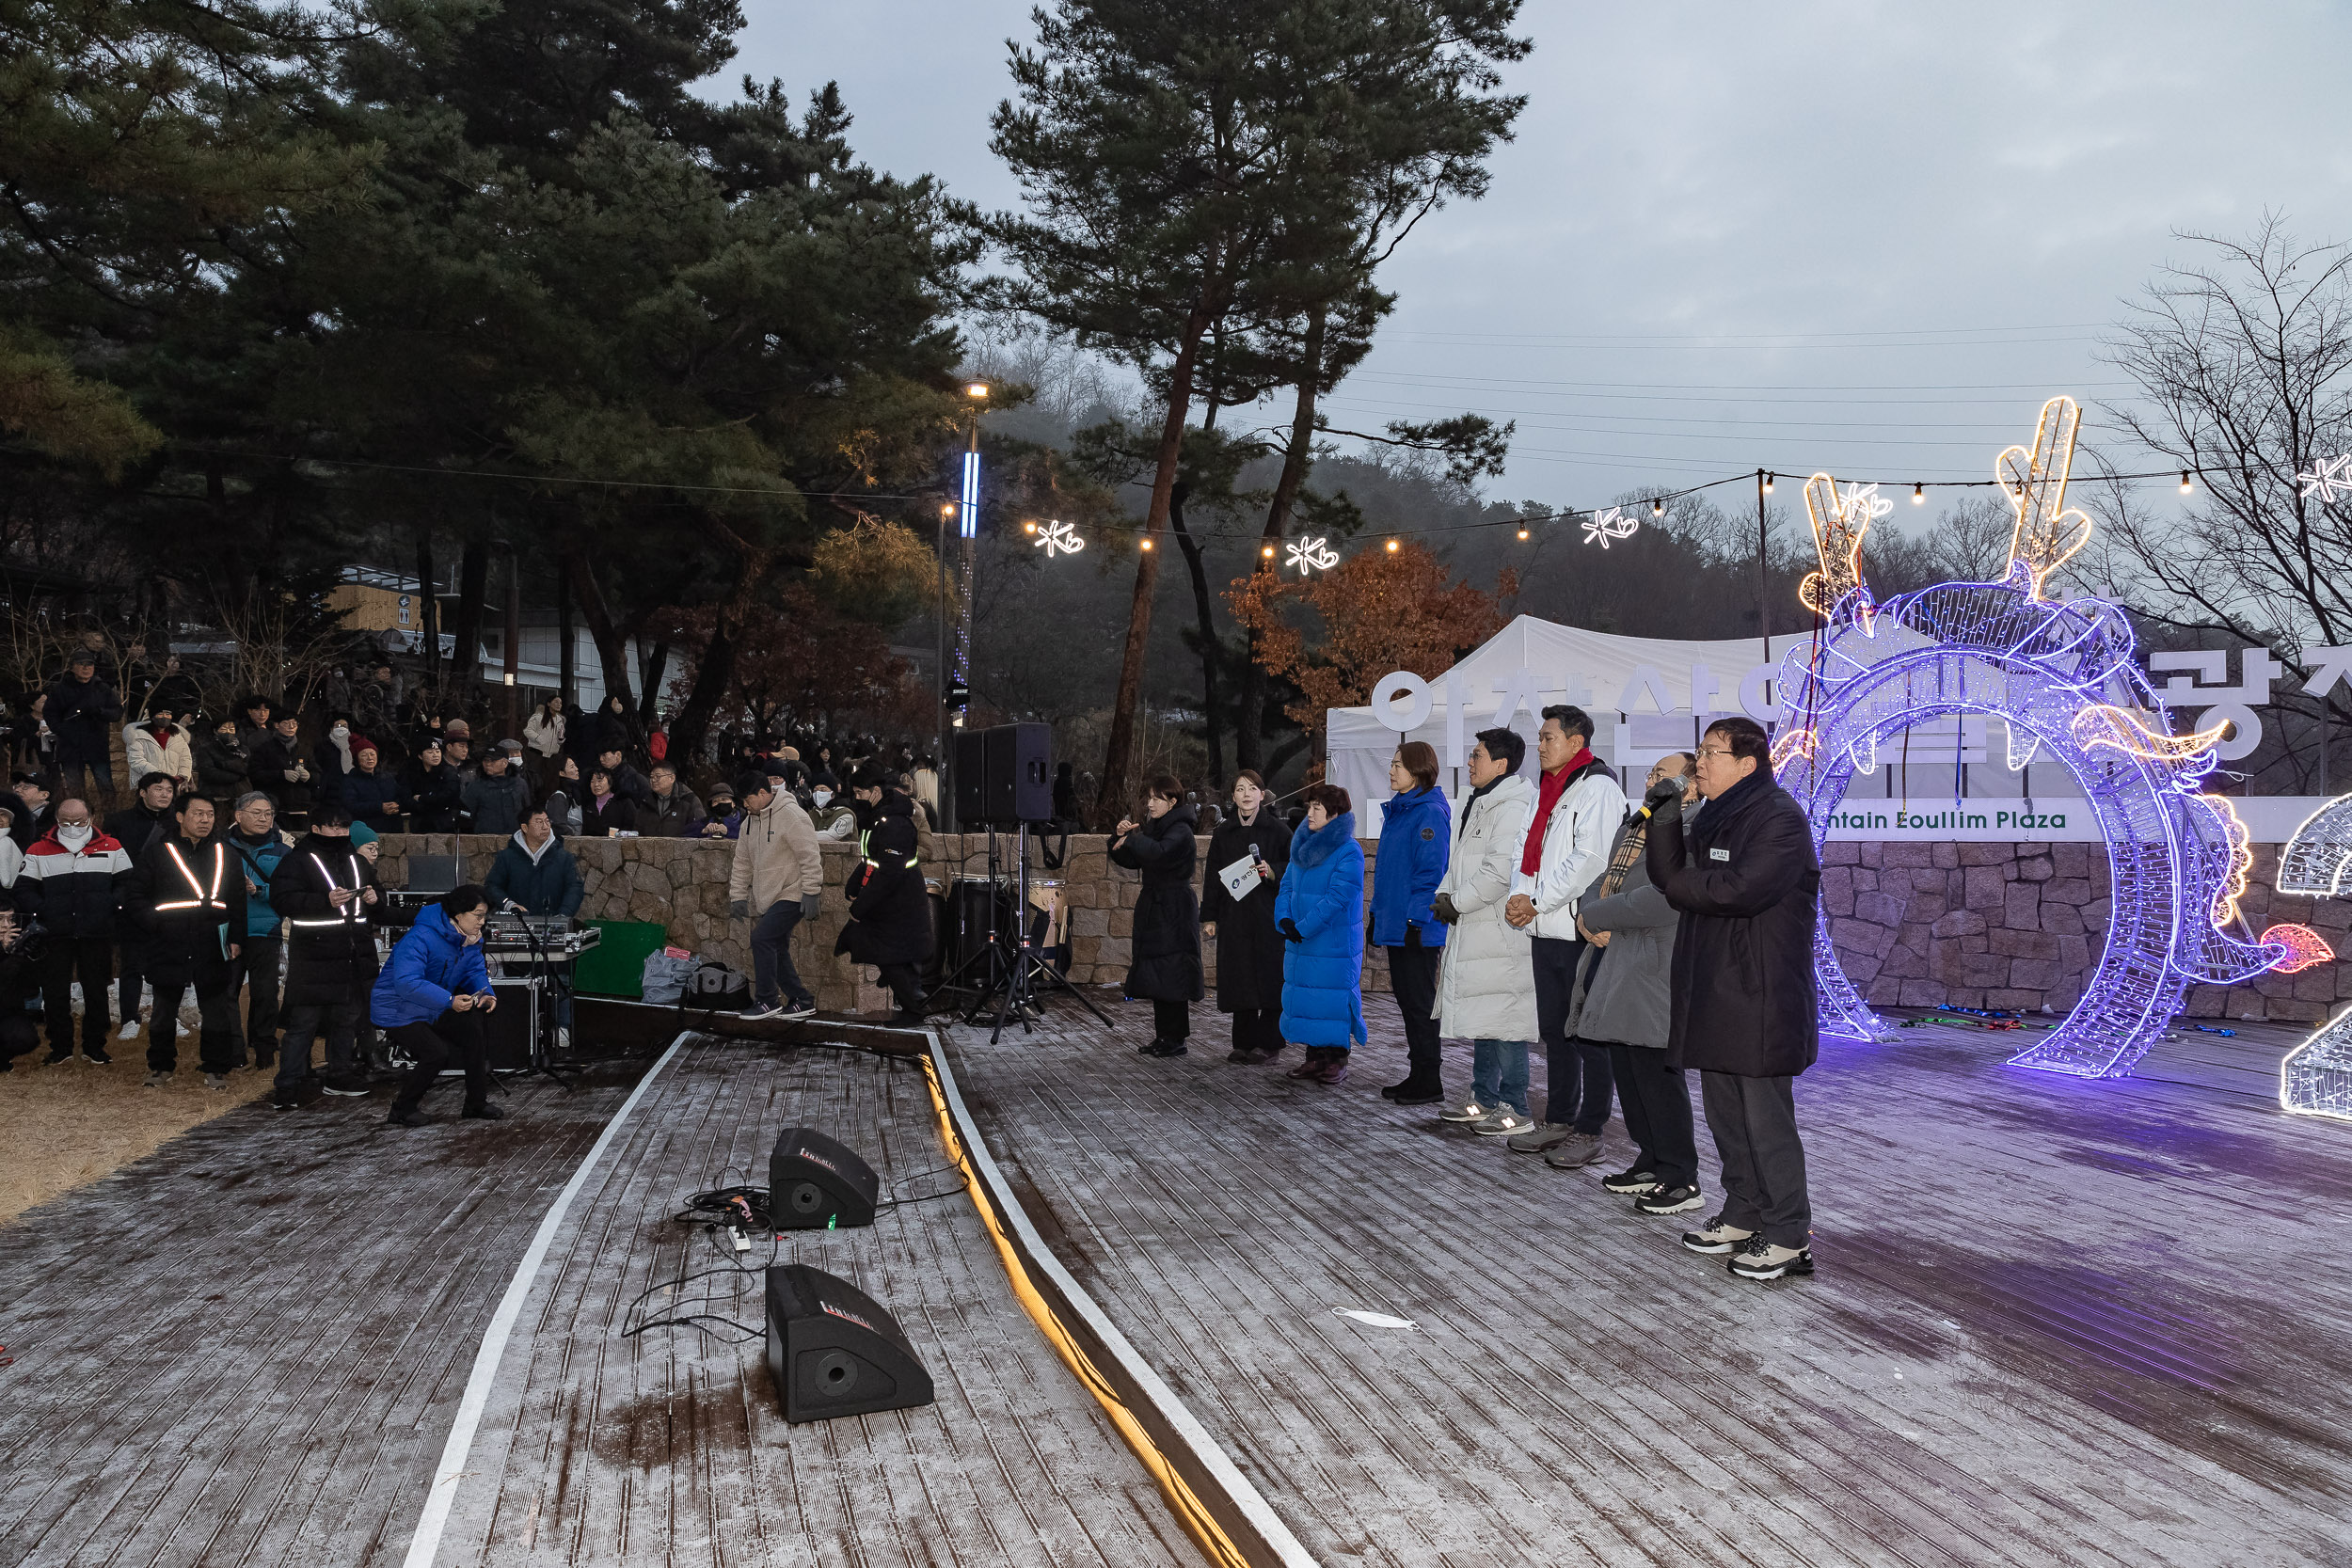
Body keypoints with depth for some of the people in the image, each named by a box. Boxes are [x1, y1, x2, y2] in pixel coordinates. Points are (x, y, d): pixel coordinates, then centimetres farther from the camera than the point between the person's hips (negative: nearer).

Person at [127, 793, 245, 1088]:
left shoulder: (223, 854, 9)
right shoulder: (158, 852, 3)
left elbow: (238, 900, 12)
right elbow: (133, 897, 5)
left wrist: (236, 938, 4)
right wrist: (155, 922, -8)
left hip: (212, 951, 1)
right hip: (168, 950, -1)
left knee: (217, 1013, 2)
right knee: (164, 1012, 11)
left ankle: (216, 1069, 13)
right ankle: (161, 1066, 25)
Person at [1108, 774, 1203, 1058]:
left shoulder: (1181, 831, -12)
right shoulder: (1152, 827, 15)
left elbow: (1159, 853, -31)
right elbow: (1130, 861, 13)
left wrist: (1131, 839, -20)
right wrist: (1121, 835, -3)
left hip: (1174, 913, -9)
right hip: (1153, 910, 9)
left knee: (1171, 975, -7)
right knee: (1155, 976, 9)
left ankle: (1177, 1039, -1)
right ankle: (1163, 1037, 16)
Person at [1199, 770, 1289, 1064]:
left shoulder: (1277, 831, 1)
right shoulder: (1223, 833, 10)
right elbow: (1213, 876, 11)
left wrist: (1272, 872, -17)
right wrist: (1209, 916, 6)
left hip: (1268, 915, -3)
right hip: (1234, 916, 3)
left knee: (1269, 977, -2)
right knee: (1238, 979, 4)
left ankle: (1268, 1043, 7)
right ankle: (1244, 1042, 12)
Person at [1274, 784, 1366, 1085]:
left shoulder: (1349, 852, -13)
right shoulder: (1303, 846, 11)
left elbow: (1337, 898, -19)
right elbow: (1287, 886, 10)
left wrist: (1303, 928, -19)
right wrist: (1284, 919, -7)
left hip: (1335, 944, -7)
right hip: (1300, 945, 7)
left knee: (1333, 1000, -3)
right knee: (1305, 999, 11)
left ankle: (1337, 1061, 9)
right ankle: (1315, 1057, 22)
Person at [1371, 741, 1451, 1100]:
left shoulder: (1430, 813, -14)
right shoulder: (1398, 811, 15)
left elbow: (1431, 872, -19)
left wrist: (1415, 919, -21)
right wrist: (1378, 914, 19)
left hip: (1417, 929, -9)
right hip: (1395, 925, 9)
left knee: (1420, 1002, -2)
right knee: (1406, 999, 13)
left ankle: (1429, 1080, 6)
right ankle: (1417, 1074, 22)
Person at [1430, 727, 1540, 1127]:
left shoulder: (1512, 808, -15)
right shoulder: (1480, 805, 18)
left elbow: (1500, 872, -23)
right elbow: (1461, 863, 23)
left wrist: (1457, 902, -13)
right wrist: (1445, 895, 5)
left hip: (1502, 931, -10)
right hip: (1474, 930, 10)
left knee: (1505, 1019, -6)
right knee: (1481, 1018, 17)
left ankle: (1515, 1110, 0)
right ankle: (1484, 1100, 27)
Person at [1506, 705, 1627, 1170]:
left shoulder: (1598, 788, -10)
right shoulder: (1543, 790, 18)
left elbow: (1588, 858, -19)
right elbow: (1529, 851, 19)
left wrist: (1537, 902, -16)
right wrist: (1519, 895, 0)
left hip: (1582, 930, -9)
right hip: (1547, 930, 9)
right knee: (1554, 1031, 15)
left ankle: (1589, 1131, 2)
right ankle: (1558, 1120, 25)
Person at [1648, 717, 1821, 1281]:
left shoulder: (1780, 817, -13)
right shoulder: (1712, 817, 16)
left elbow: (1741, 890, -24)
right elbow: (1668, 876, 9)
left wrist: (1681, 886, -9)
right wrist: (1665, 816, -3)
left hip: (1760, 995, -9)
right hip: (1714, 990, 9)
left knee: (1765, 1116, -4)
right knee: (1725, 1111, 16)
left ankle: (1789, 1236, 6)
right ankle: (1743, 1216, 29)